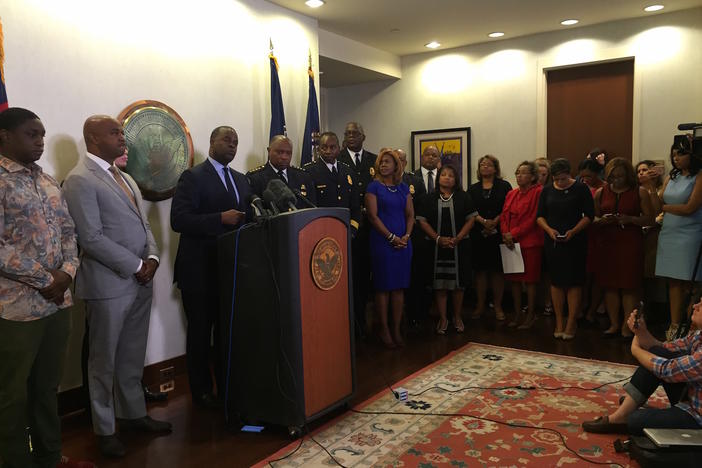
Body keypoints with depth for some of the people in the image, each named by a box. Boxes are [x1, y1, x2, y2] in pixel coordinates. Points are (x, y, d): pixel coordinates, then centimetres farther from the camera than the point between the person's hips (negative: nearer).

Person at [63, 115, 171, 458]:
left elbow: (143, 223, 17)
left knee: (133, 357, 17)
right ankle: (105, 429, 22)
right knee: (105, 361, 8)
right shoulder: (80, 180, -11)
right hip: (109, 284, -7)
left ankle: (133, 413, 32)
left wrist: (152, 256, -1)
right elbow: (92, 238, -17)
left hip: (140, 282, 7)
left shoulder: (124, 177, 15)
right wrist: (136, 266, -14)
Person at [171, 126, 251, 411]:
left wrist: (249, 218, -4)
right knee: (201, 330, 6)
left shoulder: (241, 180, 15)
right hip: (200, 270, -6)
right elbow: (178, 220, -16)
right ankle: (202, 390, 21)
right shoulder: (193, 177, -6)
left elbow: (247, 217, 19)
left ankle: (227, 386, 27)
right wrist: (221, 218, -24)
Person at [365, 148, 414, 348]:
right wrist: (392, 237, -13)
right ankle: (384, 329, 11)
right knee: (383, 286, 1)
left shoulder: (403, 188, 12)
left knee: (399, 286, 7)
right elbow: (372, 215, -9)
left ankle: (397, 330, 15)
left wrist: (406, 236, -7)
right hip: (382, 241, -4)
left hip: (403, 242, 4)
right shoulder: (374, 187, -1)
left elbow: (410, 214, 9)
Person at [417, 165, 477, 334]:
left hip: (459, 247, 0)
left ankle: (457, 317, 21)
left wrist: (457, 239, -12)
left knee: (458, 282, 6)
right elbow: (422, 221, -1)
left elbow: (470, 219, 0)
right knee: (439, 284, 2)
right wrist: (438, 238, -12)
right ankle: (443, 319, 13)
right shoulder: (429, 199, 5)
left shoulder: (464, 197, 4)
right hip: (437, 247, 0)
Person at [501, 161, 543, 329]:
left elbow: (533, 218, -13)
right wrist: (505, 234, -7)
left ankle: (530, 316, 10)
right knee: (514, 279, 9)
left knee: (530, 279, 0)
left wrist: (514, 233, -15)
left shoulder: (538, 192, -6)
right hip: (511, 242, 6)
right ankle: (518, 314, 19)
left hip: (530, 242, -6)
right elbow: (504, 216, 10)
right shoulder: (511, 194, 15)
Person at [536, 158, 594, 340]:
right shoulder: (547, 191, 8)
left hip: (575, 241, -3)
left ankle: (571, 323, 6)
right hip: (553, 242, 3)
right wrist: (549, 229, -12)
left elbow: (589, 215, -3)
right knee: (556, 281, 6)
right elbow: (539, 216, 7)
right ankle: (559, 323, 14)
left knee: (574, 281, -2)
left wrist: (573, 231, -17)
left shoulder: (581, 189, -1)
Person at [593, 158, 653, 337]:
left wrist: (630, 219, -16)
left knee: (629, 285, -2)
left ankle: (627, 326, 6)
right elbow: (592, 218, 10)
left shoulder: (639, 192, 2)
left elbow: (649, 218, 0)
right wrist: (602, 220, -11)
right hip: (606, 243, 2)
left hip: (631, 243, -2)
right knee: (609, 284, 4)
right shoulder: (600, 193, 9)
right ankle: (614, 324, 14)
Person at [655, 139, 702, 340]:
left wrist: (665, 206, 0)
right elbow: (658, 209, 9)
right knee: (673, 281, 6)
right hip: (668, 233, 5)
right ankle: (674, 326, 11)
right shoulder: (671, 178, 13)